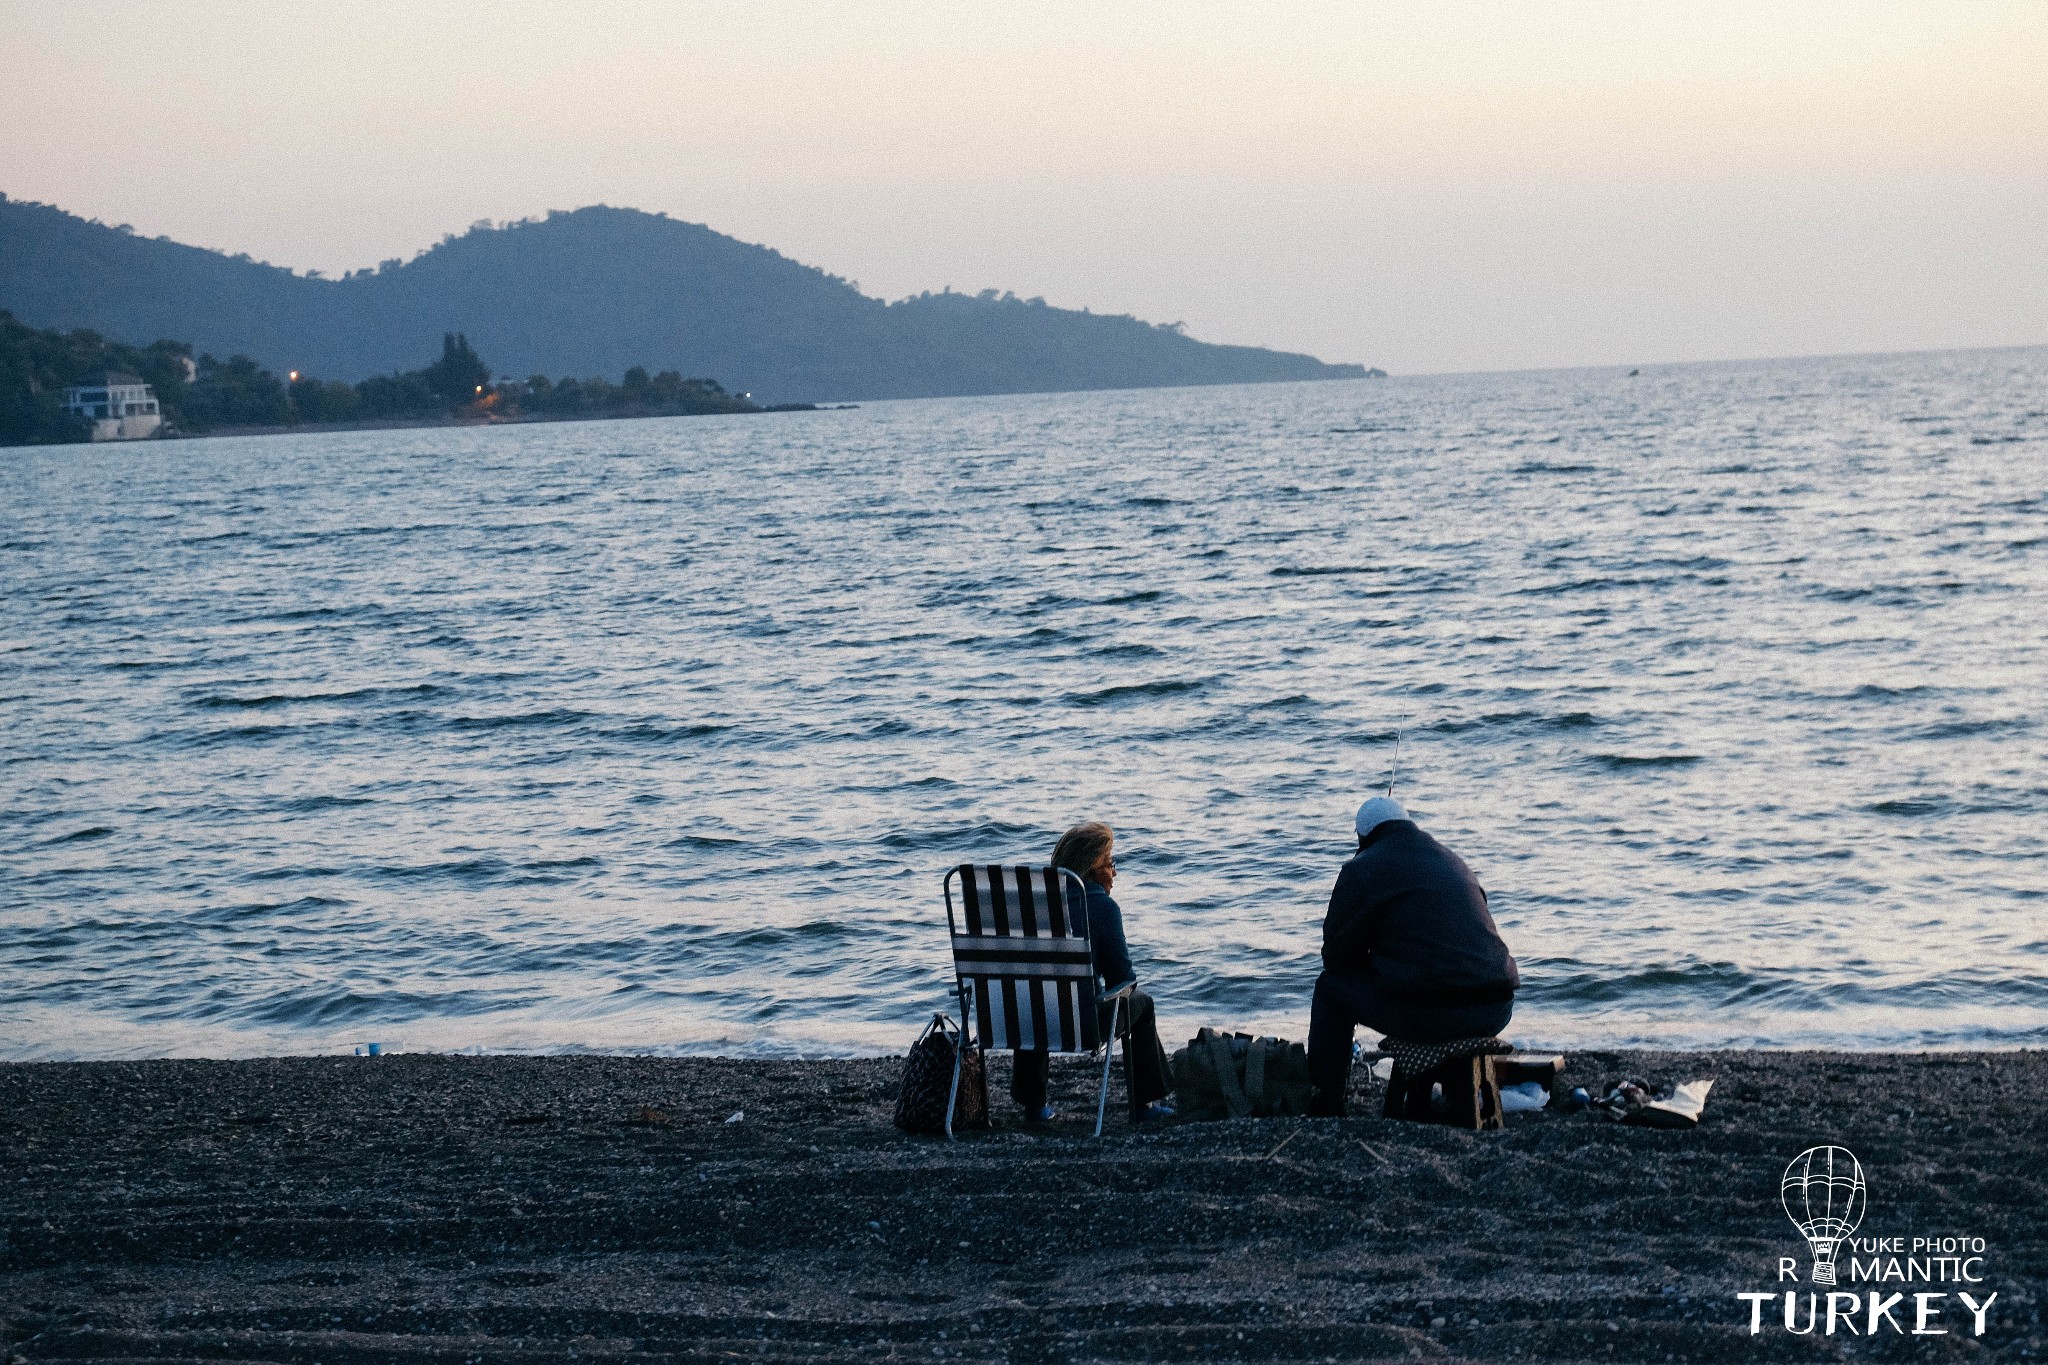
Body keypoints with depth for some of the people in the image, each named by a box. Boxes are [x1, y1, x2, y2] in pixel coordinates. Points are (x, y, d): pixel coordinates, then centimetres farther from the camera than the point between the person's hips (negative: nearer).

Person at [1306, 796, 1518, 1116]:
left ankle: (1327, 1104, 21)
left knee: (1332, 985, 17)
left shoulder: (1363, 868, 2)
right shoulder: (1455, 862, 22)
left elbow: (1336, 955, 5)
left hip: (1426, 1016, -6)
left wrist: (1370, 961, 27)